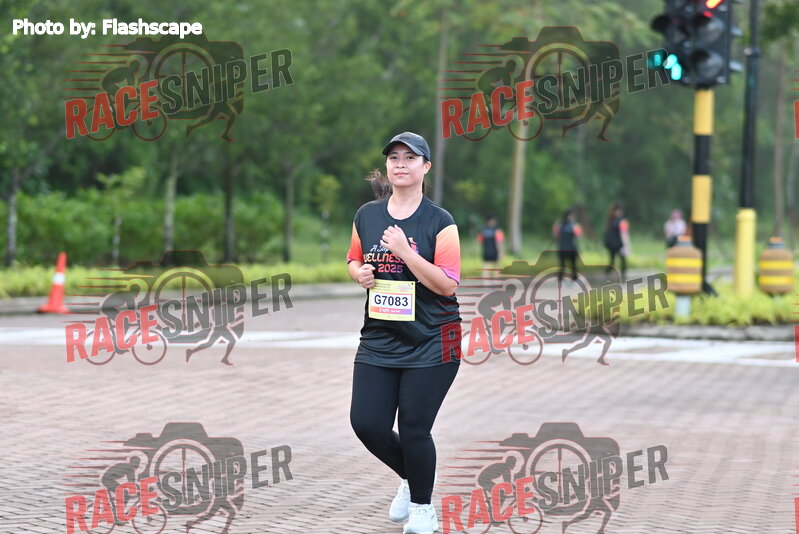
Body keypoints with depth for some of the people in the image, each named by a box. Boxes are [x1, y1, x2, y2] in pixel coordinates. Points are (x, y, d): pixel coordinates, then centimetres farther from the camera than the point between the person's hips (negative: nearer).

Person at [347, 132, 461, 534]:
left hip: (431, 345, -4)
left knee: (413, 431, -3)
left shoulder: (439, 222, -8)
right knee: (366, 424, -2)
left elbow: (447, 285, -14)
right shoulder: (366, 216, 6)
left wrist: (404, 251, -23)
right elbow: (353, 260, 21)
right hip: (379, 339, 4)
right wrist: (359, 273, -3)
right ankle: (409, 478, 28)